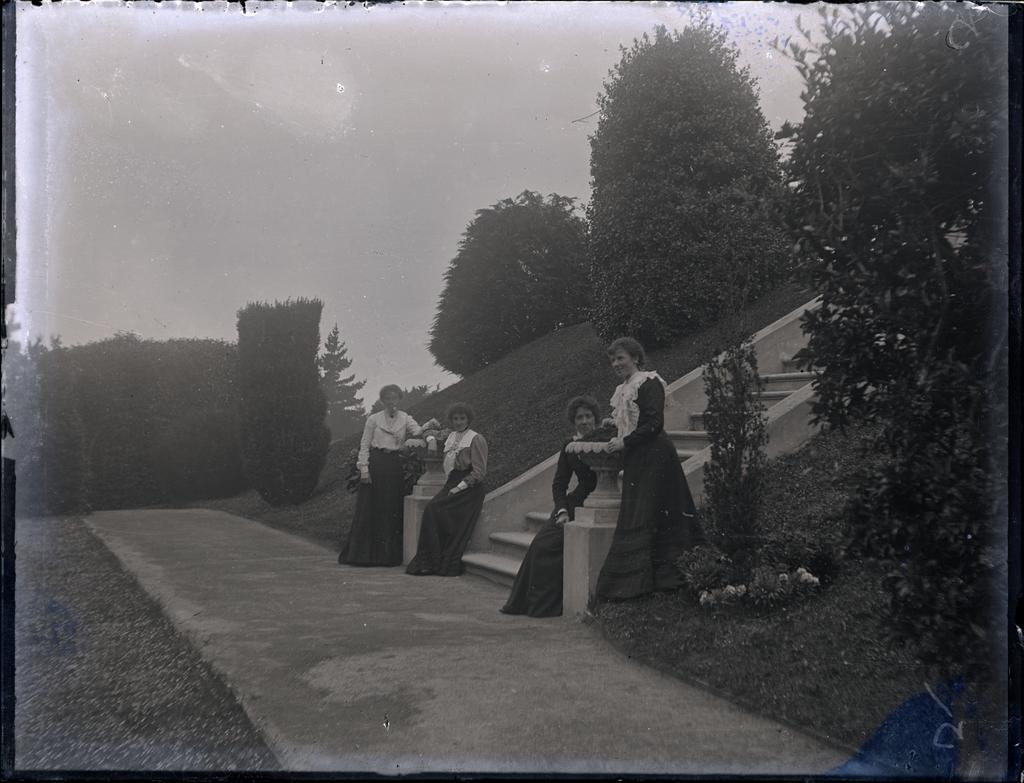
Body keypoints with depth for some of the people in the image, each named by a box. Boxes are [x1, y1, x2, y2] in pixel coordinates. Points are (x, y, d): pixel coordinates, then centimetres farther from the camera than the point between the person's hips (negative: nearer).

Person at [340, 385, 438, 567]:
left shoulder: (405, 419, 8)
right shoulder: (373, 419, 5)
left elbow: (417, 431, -11)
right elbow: (364, 445, 3)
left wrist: (427, 426, -31)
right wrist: (363, 468, -6)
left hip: (395, 466, 2)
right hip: (376, 464, -2)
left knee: (392, 510, 1)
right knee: (369, 509, -2)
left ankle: (388, 555, 8)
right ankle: (363, 553, 5)